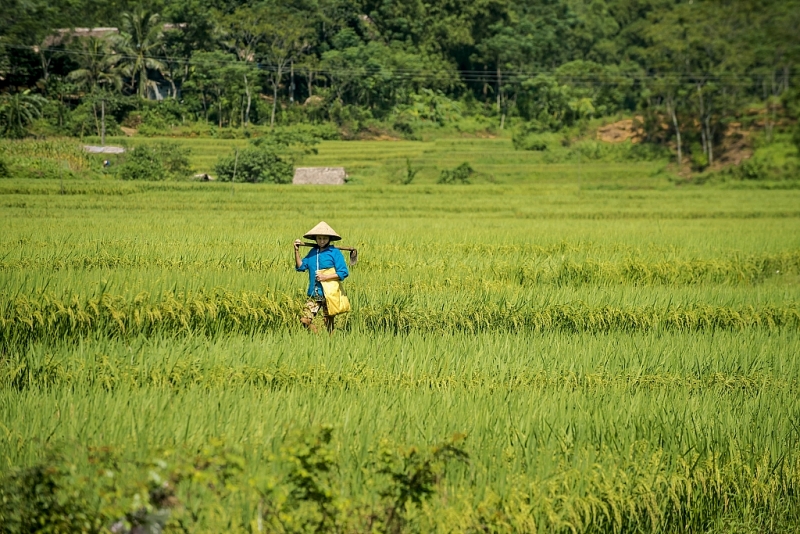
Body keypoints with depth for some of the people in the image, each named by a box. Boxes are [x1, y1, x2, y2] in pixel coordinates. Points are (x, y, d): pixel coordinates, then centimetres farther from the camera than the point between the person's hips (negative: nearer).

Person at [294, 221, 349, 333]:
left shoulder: (335, 252, -6)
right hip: (314, 295, 5)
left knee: (328, 323, 3)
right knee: (305, 319, -4)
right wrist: (296, 251, -1)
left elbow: (343, 273, -10)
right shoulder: (313, 252, 10)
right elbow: (301, 267, 8)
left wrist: (325, 277, -17)